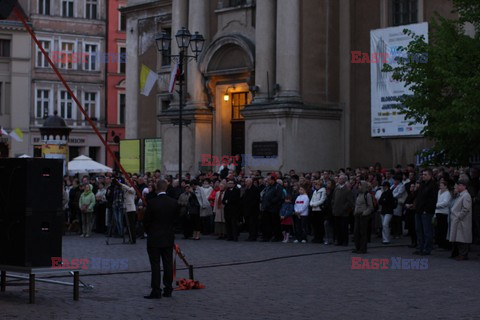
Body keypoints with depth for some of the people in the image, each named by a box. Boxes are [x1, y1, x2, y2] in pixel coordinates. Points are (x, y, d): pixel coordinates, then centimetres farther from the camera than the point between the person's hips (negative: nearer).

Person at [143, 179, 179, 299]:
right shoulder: (173, 202, -2)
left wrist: (149, 232, 11)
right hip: (169, 238, 4)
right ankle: (168, 289, 14)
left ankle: (156, 291, -2)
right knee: (168, 264, 10)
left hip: (154, 238, -4)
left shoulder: (152, 203, -16)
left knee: (155, 265, -1)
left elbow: (146, 221, -8)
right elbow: (175, 218, 7)